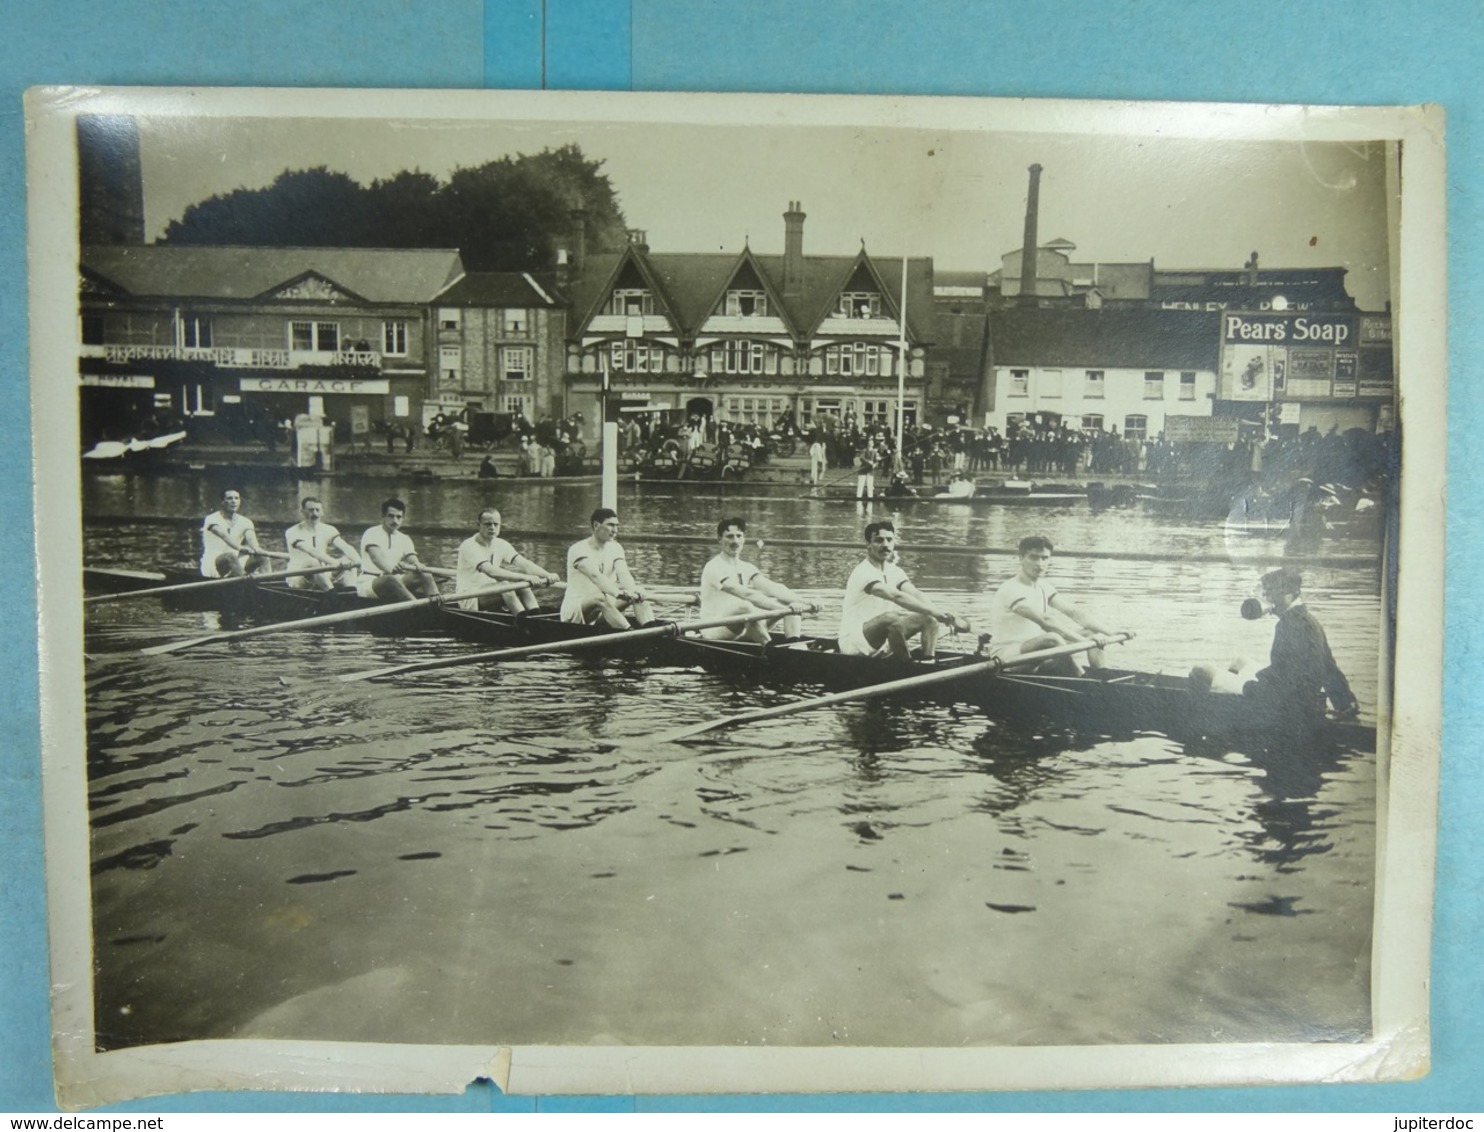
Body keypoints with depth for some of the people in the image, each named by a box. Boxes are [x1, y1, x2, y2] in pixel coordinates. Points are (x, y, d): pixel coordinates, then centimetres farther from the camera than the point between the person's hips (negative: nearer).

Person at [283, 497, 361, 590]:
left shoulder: (328, 530, 2)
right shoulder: (293, 533, -14)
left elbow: (345, 547, -15)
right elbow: (312, 551, -32)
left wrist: (358, 561, -38)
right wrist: (335, 563, -47)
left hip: (323, 576, 6)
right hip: (297, 578, -6)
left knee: (348, 559, -14)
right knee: (313, 562, -36)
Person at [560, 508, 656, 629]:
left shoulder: (615, 548, 6)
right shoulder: (579, 549, -14)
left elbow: (623, 573, -13)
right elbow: (595, 575, -32)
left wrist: (632, 591, -35)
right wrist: (617, 592, -49)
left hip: (602, 611, 7)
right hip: (573, 611, -6)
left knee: (638, 593, -14)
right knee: (600, 597, -37)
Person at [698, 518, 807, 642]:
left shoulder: (746, 568, 11)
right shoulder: (714, 568, -13)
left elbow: (773, 588, -6)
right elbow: (747, 594, -27)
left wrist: (798, 603, -26)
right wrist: (783, 608, -36)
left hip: (743, 631, 8)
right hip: (715, 632, -8)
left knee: (790, 602, -6)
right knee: (745, 606, -39)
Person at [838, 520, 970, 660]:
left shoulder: (894, 571, 7)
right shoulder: (864, 573, -20)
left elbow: (916, 596, -7)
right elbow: (896, 596, -34)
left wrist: (943, 616, -25)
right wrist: (936, 613, -41)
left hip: (882, 642, 9)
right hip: (853, 641, -9)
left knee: (929, 618, -2)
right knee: (891, 617, -36)